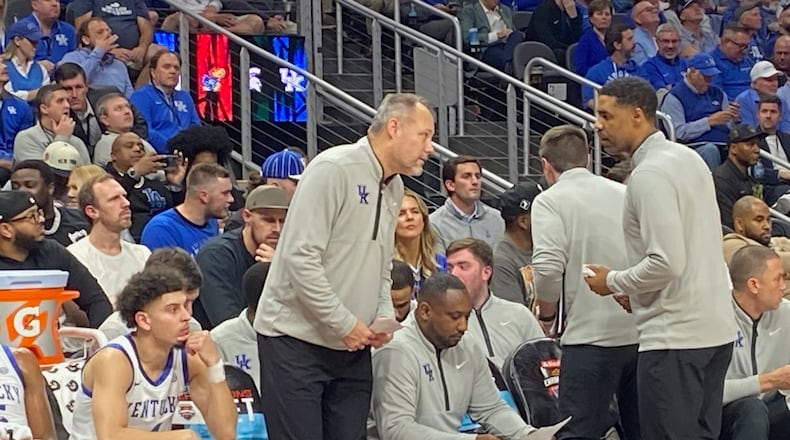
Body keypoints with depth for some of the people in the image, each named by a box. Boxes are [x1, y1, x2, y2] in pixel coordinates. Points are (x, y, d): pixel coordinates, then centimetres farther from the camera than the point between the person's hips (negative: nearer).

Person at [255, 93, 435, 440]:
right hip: (297, 337, -8)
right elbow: (300, 257, -21)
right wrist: (345, 323, -17)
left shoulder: (394, 187, 13)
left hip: (353, 345, 8)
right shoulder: (334, 169, -15)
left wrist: (384, 316, 3)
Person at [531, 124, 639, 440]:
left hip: (592, 334, -5)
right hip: (643, 331, 5)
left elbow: (548, 268, -16)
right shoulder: (625, 194, 12)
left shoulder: (550, 201, -3)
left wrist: (546, 316, 1)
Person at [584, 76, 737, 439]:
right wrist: (636, 290, 16)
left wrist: (613, 282, -8)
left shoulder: (649, 175, -16)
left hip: (674, 338, -10)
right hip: (716, 329, 10)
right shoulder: (689, 158, 13)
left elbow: (667, 263, -23)